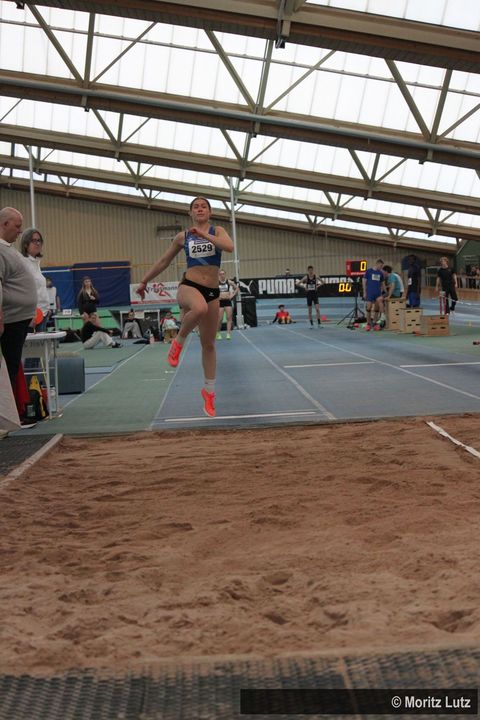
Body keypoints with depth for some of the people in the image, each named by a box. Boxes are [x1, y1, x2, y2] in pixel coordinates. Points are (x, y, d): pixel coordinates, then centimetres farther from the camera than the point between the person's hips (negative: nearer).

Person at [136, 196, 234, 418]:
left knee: (209, 344, 9)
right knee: (200, 308, -41)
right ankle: (178, 342, -16)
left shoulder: (217, 231, 5)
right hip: (189, 286, -2)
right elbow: (164, 261, 18)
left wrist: (203, 235, -25)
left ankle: (209, 391, 22)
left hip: (212, 291, 2)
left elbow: (229, 247, -18)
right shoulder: (182, 237, 6)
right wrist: (144, 281, 22)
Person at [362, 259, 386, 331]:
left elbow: (382, 283, 18)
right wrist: (364, 292, -4)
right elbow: (364, 281, 1)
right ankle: (368, 323, 5)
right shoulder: (368, 271, 0)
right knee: (369, 307, -4)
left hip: (378, 293, 3)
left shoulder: (380, 273, 11)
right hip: (370, 292, -3)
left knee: (376, 308, 3)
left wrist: (383, 291, 7)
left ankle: (375, 323, 10)